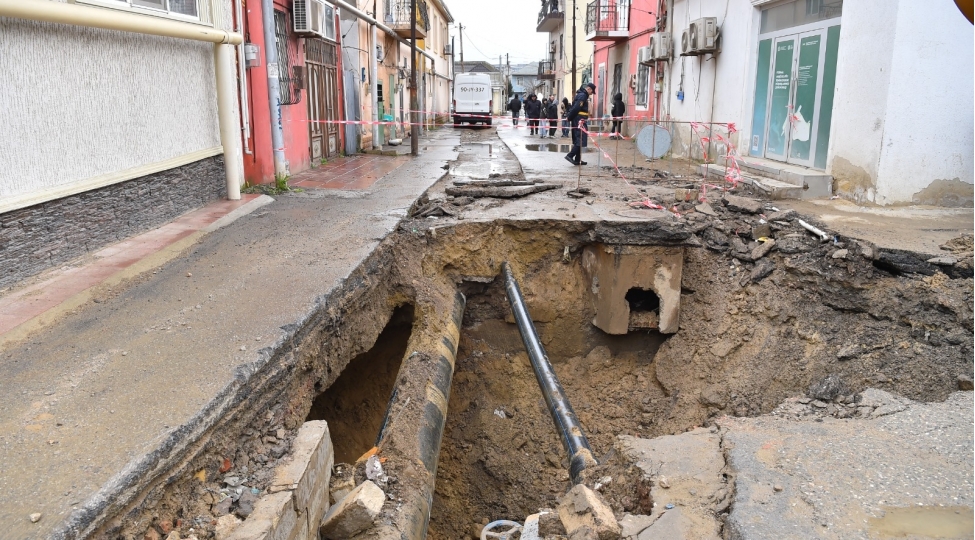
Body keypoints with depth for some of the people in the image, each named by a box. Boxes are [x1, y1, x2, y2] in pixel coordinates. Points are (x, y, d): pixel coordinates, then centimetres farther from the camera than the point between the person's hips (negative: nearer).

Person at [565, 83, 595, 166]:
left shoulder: (580, 94, 20)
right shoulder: (583, 95, -12)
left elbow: (574, 107, 18)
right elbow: (576, 108, -21)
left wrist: (569, 116, 9)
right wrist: (569, 117, -12)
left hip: (576, 121, 10)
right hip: (579, 121, -10)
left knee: (578, 140, 11)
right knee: (581, 140, -12)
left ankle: (577, 160, 13)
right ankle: (570, 155, -17)